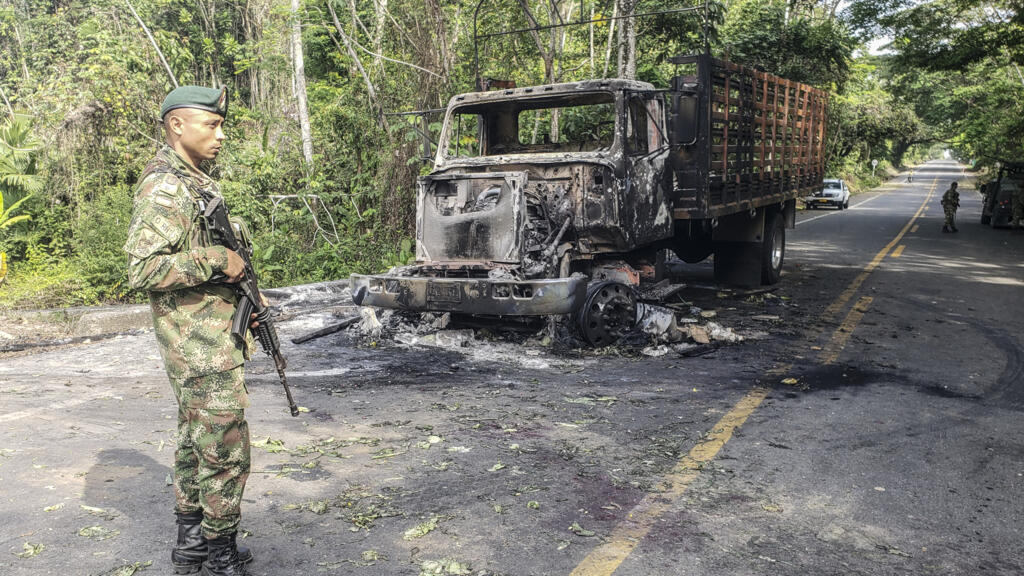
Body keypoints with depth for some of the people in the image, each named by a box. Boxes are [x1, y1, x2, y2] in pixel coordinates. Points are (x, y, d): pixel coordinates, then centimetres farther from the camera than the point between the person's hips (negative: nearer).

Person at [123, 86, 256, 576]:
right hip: (200, 342, -10)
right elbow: (143, 269, -25)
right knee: (225, 448, -3)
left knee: (196, 441, 17)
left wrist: (245, 293, 12)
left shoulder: (195, 182, 15)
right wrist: (217, 260, -21)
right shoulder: (164, 187, -16)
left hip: (208, 337, 10)